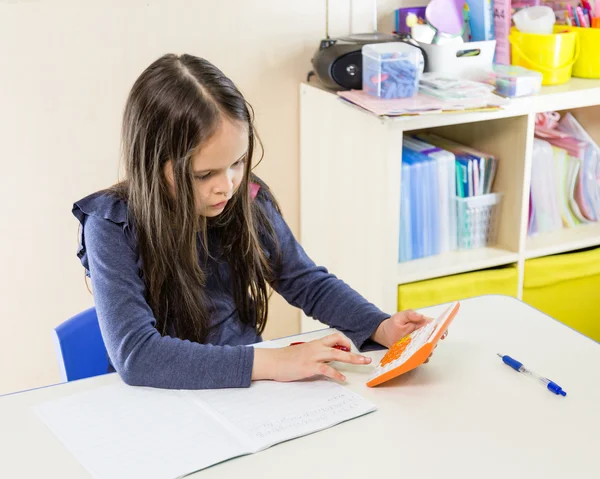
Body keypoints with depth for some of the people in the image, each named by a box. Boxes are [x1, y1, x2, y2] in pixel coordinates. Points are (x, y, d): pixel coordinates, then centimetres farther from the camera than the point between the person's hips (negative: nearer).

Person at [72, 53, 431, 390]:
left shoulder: (248, 201, -5)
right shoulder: (113, 228, -17)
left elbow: (309, 284, 8)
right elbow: (134, 353, -28)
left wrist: (381, 327, -9)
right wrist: (270, 363, -32)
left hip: (249, 388, 3)